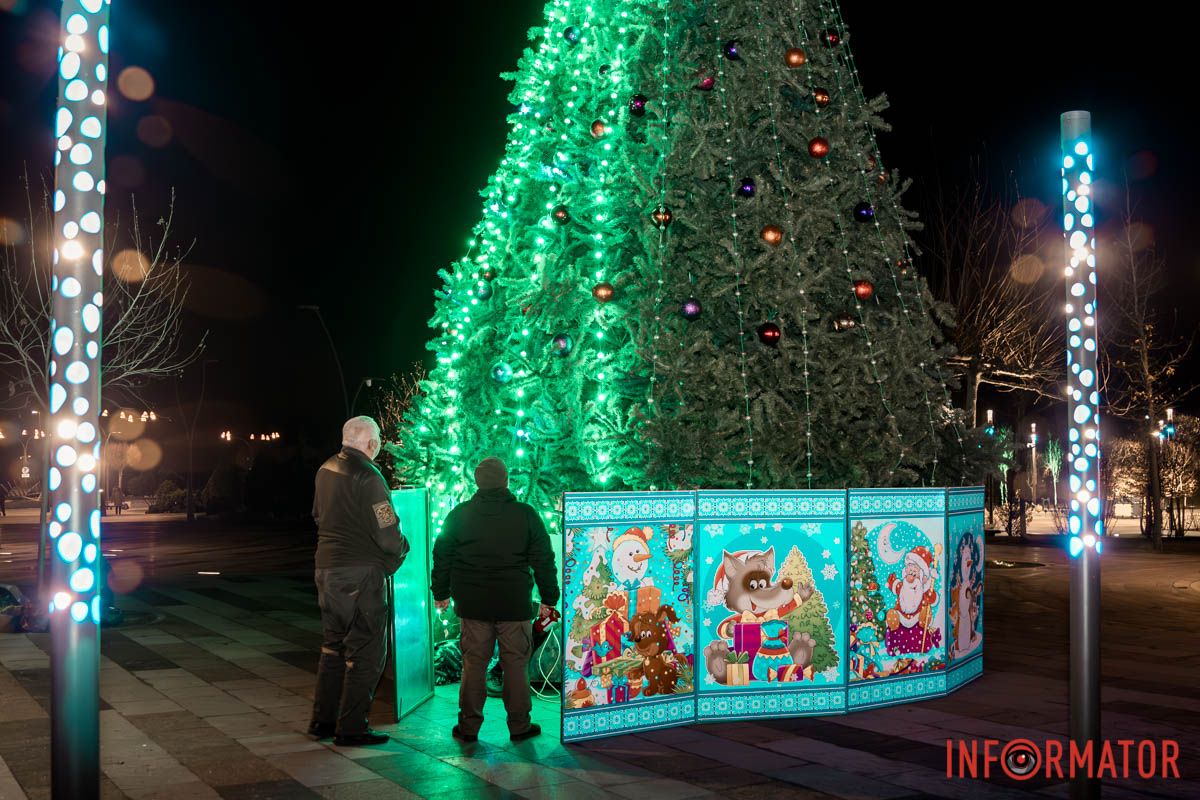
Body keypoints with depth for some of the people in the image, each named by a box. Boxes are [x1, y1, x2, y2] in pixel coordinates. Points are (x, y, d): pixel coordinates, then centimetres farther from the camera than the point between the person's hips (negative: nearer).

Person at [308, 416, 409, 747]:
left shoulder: (326, 470, 7)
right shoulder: (367, 477, -19)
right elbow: (388, 536, -19)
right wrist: (402, 548, 1)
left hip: (326, 569, 8)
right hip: (360, 575, -8)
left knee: (333, 645, 20)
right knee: (365, 653, 2)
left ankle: (323, 720, 27)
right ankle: (350, 729, 7)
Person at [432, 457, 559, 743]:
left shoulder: (459, 515, 2)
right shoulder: (526, 515, -2)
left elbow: (442, 556, 8)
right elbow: (544, 561, 1)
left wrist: (441, 593, 19)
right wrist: (549, 598, 9)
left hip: (472, 605, 1)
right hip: (515, 606, -1)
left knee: (473, 664, 8)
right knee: (515, 665, 7)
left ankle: (468, 726, 12)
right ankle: (519, 725, 13)